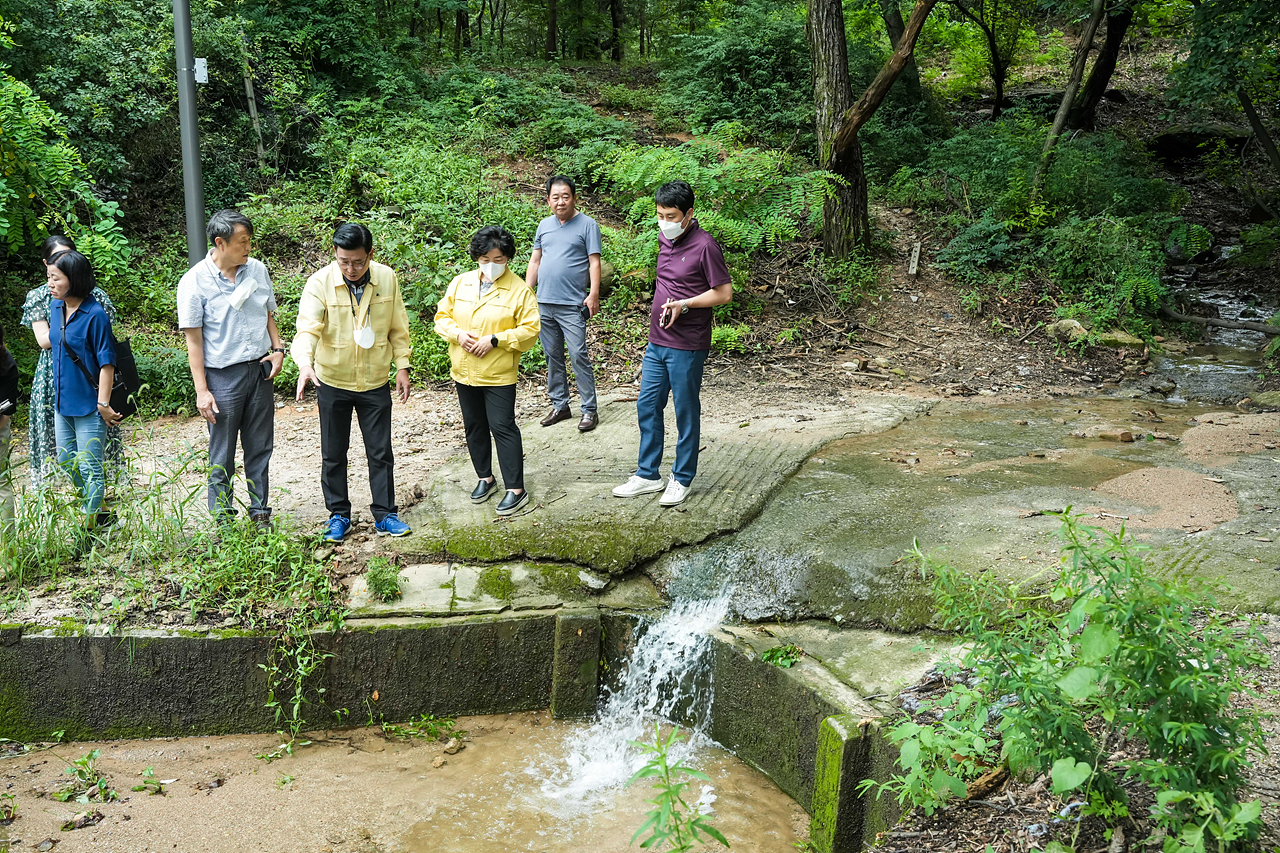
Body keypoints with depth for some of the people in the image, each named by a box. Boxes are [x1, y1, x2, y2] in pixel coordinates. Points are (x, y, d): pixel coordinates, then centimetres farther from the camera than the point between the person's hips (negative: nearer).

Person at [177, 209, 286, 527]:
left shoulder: (257, 269, 4)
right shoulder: (194, 282, -11)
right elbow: (193, 338, -9)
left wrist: (278, 349, 1)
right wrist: (202, 390, -11)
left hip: (260, 370, 4)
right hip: (223, 377, -4)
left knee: (260, 448, 12)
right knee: (222, 456, 5)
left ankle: (260, 512, 24)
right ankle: (223, 520, 17)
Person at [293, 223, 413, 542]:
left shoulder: (387, 278, -7)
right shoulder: (320, 283, -15)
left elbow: (398, 327, 4)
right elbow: (307, 327, -25)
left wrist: (402, 366, 3)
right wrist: (305, 362, -43)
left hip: (375, 382, 1)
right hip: (333, 383, -1)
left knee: (381, 452, 8)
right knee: (333, 454, 10)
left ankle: (385, 515, 20)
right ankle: (339, 515, 25)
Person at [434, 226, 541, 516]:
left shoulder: (519, 290, -8)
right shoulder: (460, 283, 5)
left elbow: (530, 329, -12)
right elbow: (442, 316, 10)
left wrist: (494, 340, -20)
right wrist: (458, 334, -11)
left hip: (498, 373, -5)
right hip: (464, 371, 5)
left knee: (503, 427, -6)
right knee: (474, 426, 15)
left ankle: (516, 490, -1)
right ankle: (485, 478, 31)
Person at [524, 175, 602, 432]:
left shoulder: (587, 225, -2)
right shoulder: (544, 226, 13)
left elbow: (594, 262, -6)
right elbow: (535, 261, 18)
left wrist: (594, 294, -16)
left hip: (572, 305, -6)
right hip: (543, 303, 6)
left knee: (579, 357, -7)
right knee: (552, 357, 11)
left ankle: (589, 409, 0)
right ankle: (560, 406, 22)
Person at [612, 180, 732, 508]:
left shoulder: (704, 245, -15)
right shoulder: (664, 239, 9)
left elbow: (724, 293, -14)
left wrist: (684, 304, -22)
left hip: (687, 348, -8)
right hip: (657, 343, 8)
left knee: (686, 413, 4)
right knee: (647, 407, 12)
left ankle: (682, 479, 17)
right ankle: (648, 475, 24)